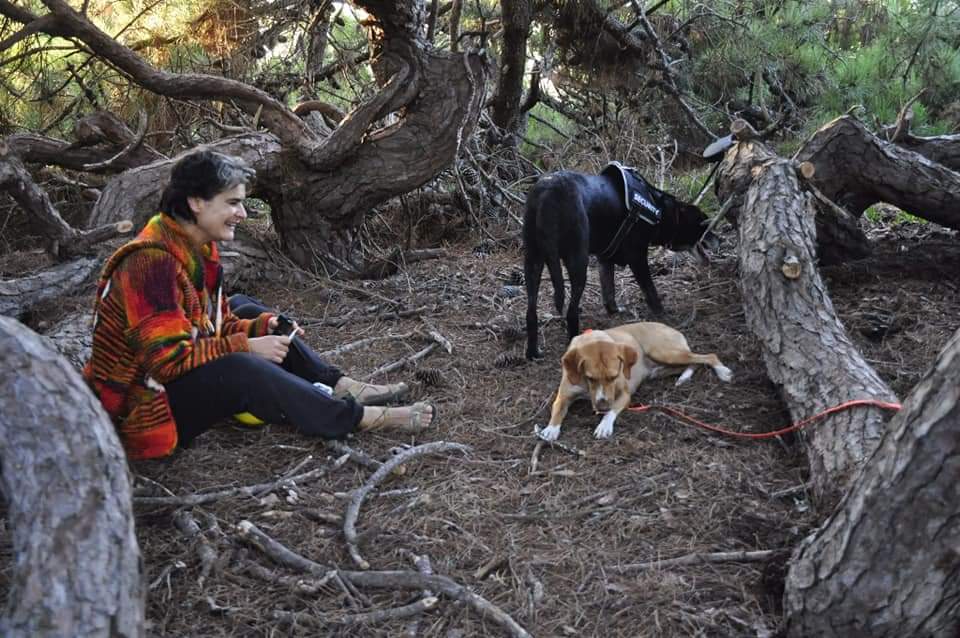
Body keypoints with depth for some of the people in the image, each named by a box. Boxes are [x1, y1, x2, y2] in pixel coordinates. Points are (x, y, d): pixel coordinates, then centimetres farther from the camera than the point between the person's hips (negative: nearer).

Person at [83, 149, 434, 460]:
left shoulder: (198, 250, 5)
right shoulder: (152, 261, -25)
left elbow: (219, 324, 9)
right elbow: (168, 358, -28)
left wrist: (265, 328, -8)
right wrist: (246, 347, -23)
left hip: (183, 378, 10)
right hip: (141, 408, -10)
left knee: (248, 313, 6)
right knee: (239, 370, -32)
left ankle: (340, 386, -7)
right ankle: (358, 417, -22)